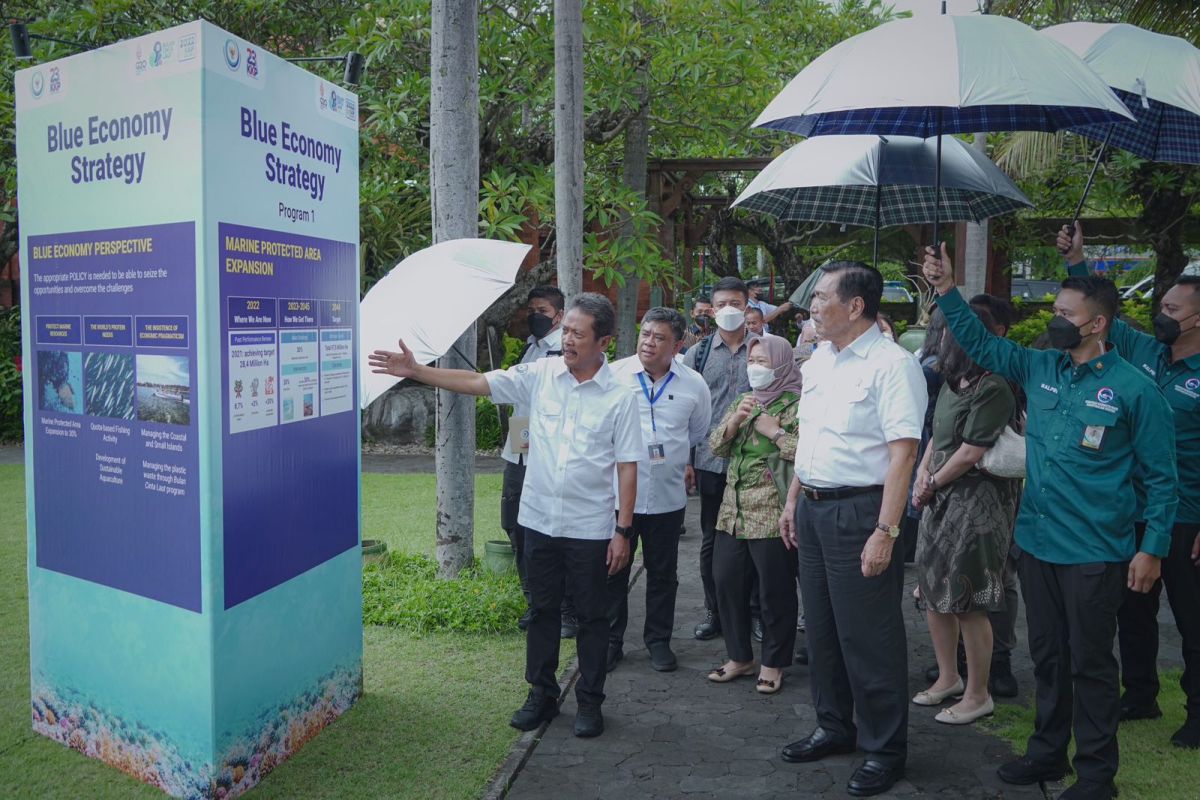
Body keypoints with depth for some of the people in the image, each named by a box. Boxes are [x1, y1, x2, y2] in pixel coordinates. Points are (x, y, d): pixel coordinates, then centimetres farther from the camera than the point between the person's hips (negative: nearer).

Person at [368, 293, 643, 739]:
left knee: (592, 616, 10)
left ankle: (590, 702, 26)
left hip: (590, 529, -3)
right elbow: (475, 383, -4)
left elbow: (627, 467, -7)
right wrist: (414, 372, -12)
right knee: (542, 610, 16)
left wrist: (623, 530, -8)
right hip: (539, 520, 3)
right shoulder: (539, 375, -2)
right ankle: (541, 694, 32)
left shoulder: (619, 397, -9)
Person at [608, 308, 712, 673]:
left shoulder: (693, 384, 0)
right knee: (613, 570, 8)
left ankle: (659, 640, 28)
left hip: (668, 497, 2)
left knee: (663, 573, 13)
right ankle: (610, 641, 22)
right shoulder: (613, 375, -6)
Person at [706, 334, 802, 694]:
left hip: (773, 515, -7)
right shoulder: (743, 403, 16)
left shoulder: (796, 406, -7)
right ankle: (740, 657, 26)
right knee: (726, 581, 10)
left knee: (775, 591, 3)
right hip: (733, 512, 7)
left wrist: (774, 432, -16)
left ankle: (773, 664, 19)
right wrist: (734, 421, -6)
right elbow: (716, 446, 11)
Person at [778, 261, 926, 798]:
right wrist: (793, 501, 16)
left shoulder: (891, 365, -15)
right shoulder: (817, 362, 10)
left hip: (859, 511, -8)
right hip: (813, 507, 8)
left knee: (869, 637, 3)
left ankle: (885, 749, 21)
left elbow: (903, 452, -20)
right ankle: (835, 727, 36)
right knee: (821, 627, 18)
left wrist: (885, 531, -23)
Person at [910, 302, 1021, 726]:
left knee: (967, 601, -2)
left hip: (976, 498, -9)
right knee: (935, 591, 15)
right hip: (942, 499, 9)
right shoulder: (952, 385, 11)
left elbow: (971, 453, -18)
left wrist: (933, 482, -6)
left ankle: (977, 695, 14)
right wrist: (923, 474, 1)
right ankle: (947, 677, 31)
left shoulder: (992, 389, -16)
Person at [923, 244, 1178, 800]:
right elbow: (980, 344, 11)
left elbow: (1161, 476, -7)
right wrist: (947, 291, 0)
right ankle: (1048, 753, 33)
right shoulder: (1039, 368, 4)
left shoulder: (1133, 390, -10)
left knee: (1089, 663, 6)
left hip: (1094, 554, -5)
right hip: (1035, 541, 5)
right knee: (1047, 653, 17)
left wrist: (1152, 548, -10)